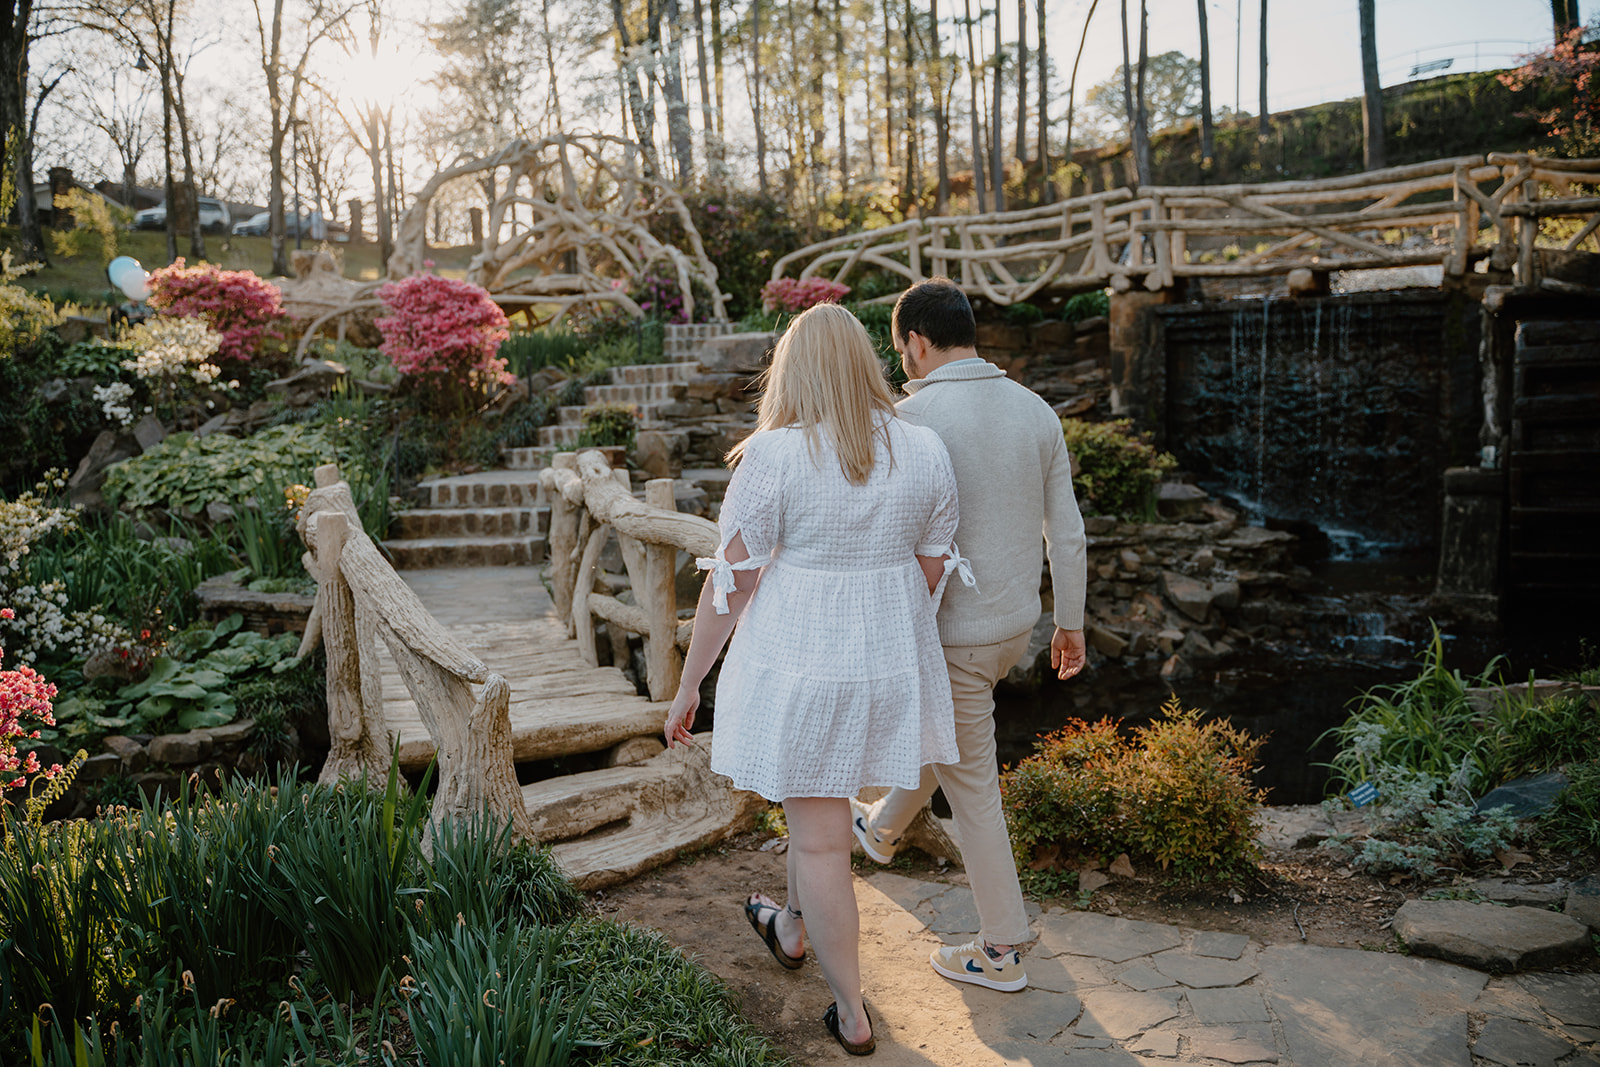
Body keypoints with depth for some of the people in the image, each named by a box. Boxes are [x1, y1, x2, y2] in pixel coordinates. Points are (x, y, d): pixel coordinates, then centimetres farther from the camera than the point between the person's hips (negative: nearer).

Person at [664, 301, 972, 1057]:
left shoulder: (773, 456, -16)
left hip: (800, 658, -5)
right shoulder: (925, 451, -3)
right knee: (820, 801, 27)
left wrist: (688, 684, -3)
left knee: (818, 838, 9)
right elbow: (934, 573, 2)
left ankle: (851, 1015, 20)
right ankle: (794, 929, 50)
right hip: (892, 657, 5)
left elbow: (730, 581, -13)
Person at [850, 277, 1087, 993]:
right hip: (1016, 624, 7)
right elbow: (1066, 531, 4)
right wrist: (1070, 622, 15)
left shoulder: (911, 420, -21)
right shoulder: (1036, 411, -1)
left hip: (950, 634, -7)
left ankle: (1001, 952, 20)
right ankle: (882, 831, 56)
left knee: (971, 786, 7)